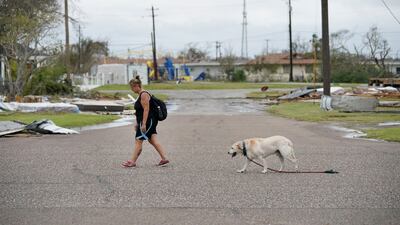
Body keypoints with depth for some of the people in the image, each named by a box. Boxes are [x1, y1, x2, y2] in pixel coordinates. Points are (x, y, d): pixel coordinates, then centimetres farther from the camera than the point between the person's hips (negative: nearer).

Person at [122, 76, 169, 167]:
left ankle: (132, 161, -2)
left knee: (138, 141, -5)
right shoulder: (141, 95, 16)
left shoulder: (144, 95, -16)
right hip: (150, 122, 10)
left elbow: (146, 110, -22)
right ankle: (164, 158, 6)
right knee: (153, 141, 8)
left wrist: (143, 124, -24)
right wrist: (137, 123, 22)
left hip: (148, 121, -10)